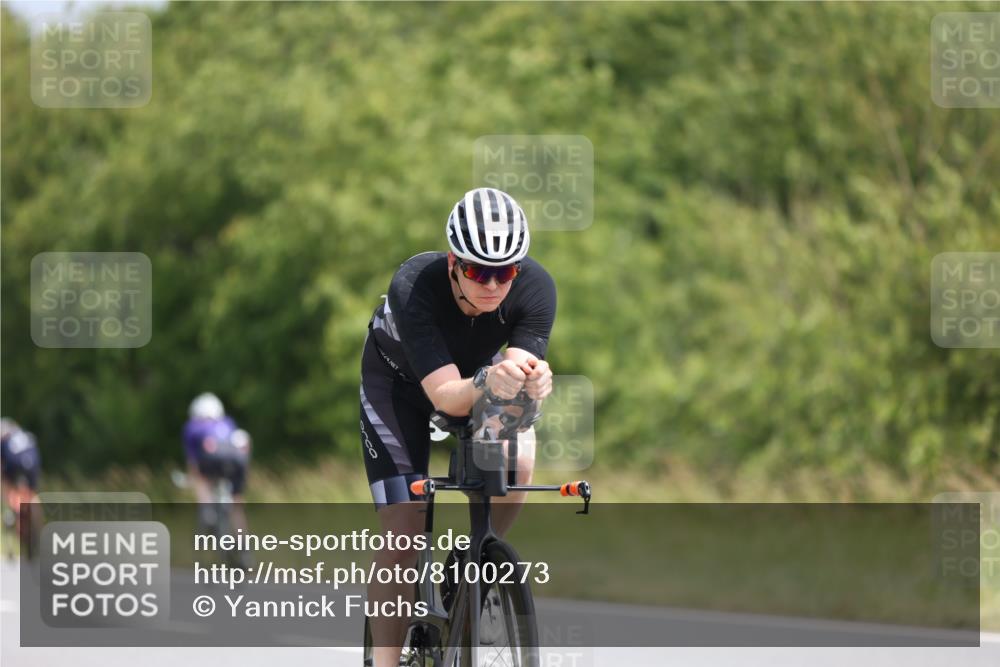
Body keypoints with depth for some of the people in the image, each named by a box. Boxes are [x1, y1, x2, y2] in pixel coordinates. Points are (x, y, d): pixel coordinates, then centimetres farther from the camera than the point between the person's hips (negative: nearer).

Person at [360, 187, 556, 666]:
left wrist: (533, 380, -60)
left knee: (518, 460, -27)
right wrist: (487, 383, -65)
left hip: (475, 371, 3)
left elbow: (518, 371, -36)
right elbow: (445, 395, -44)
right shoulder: (413, 288, -39)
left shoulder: (536, 288, -31)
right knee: (403, 538, -14)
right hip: (398, 380, -3)